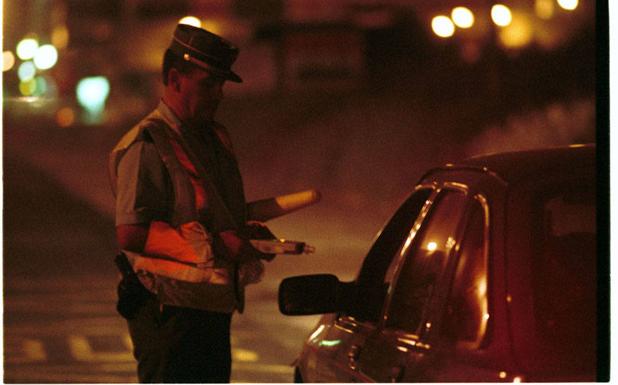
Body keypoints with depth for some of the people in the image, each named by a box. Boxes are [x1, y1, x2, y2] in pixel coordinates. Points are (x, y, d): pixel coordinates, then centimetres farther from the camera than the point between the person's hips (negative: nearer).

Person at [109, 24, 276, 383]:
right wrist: (213, 245, -24)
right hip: (170, 312, -9)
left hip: (214, 310, 9)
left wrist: (246, 231, 5)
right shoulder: (147, 146, -13)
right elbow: (130, 233, -22)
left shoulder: (214, 139, 16)